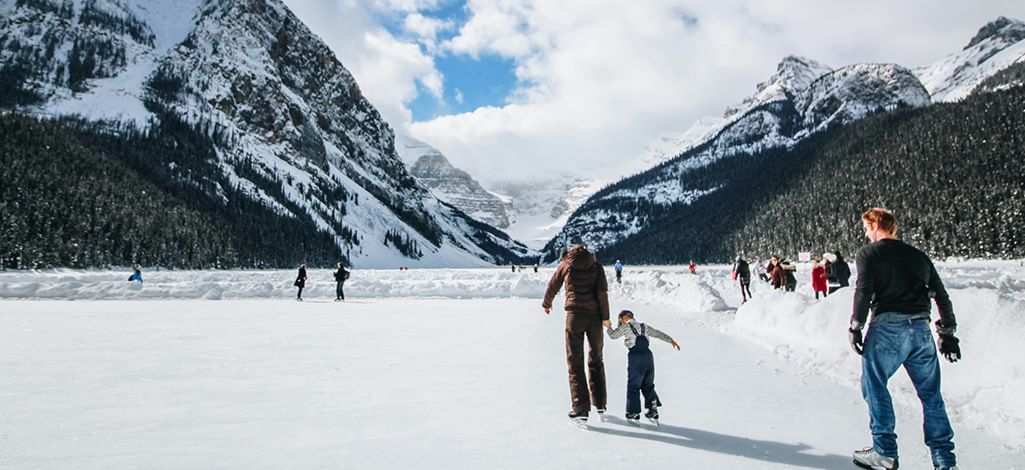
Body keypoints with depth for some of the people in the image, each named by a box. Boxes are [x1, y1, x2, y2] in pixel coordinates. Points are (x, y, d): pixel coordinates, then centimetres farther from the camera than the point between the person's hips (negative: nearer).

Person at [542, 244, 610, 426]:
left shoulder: (566, 264, 11)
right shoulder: (596, 266, 10)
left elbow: (552, 287, 20)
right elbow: (602, 291, -3)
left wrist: (546, 304, 38)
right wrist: (605, 316, -1)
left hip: (575, 315, -2)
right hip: (595, 316, 2)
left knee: (575, 363, 2)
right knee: (596, 360, 18)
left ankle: (581, 410, -2)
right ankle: (600, 404, 22)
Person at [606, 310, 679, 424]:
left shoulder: (626, 327, 3)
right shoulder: (644, 326, 18)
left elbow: (613, 335, 6)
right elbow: (658, 334, 21)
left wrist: (608, 327, 24)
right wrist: (671, 340, 26)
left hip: (635, 356, -6)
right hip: (648, 355, 6)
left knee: (633, 386, 2)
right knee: (648, 385, 16)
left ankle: (633, 414, 4)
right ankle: (653, 411, 15)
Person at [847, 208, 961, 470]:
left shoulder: (868, 254, 3)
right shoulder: (918, 256, 19)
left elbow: (863, 291, -10)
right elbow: (941, 295, 18)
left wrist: (855, 327, -4)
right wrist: (948, 333, 22)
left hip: (887, 328, -5)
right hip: (921, 329, 5)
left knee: (875, 386, 6)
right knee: (931, 393, 11)